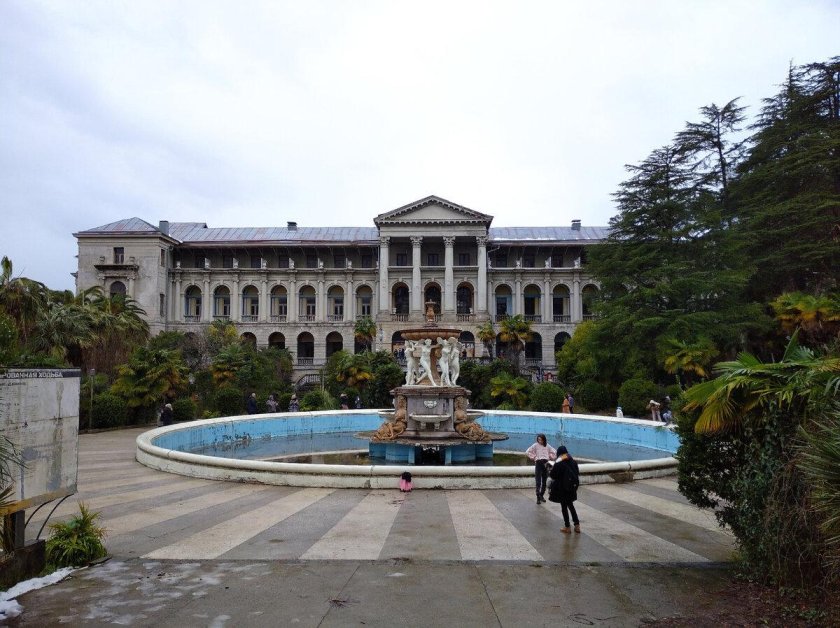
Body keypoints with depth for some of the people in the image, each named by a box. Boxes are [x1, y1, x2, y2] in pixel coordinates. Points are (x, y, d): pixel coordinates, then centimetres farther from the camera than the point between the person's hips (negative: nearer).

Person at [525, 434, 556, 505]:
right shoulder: (535, 445, -1)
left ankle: (542, 496, 22)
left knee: (544, 482, 9)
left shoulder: (547, 446, 9)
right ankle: (538, 497, -8)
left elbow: (554, 453, 20)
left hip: (545, 464, 4)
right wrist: (533, 457, -6)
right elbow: (527, 452, -6)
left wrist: (550, 457, 8)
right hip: (538, 463, -4)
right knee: (538, 482, -9)